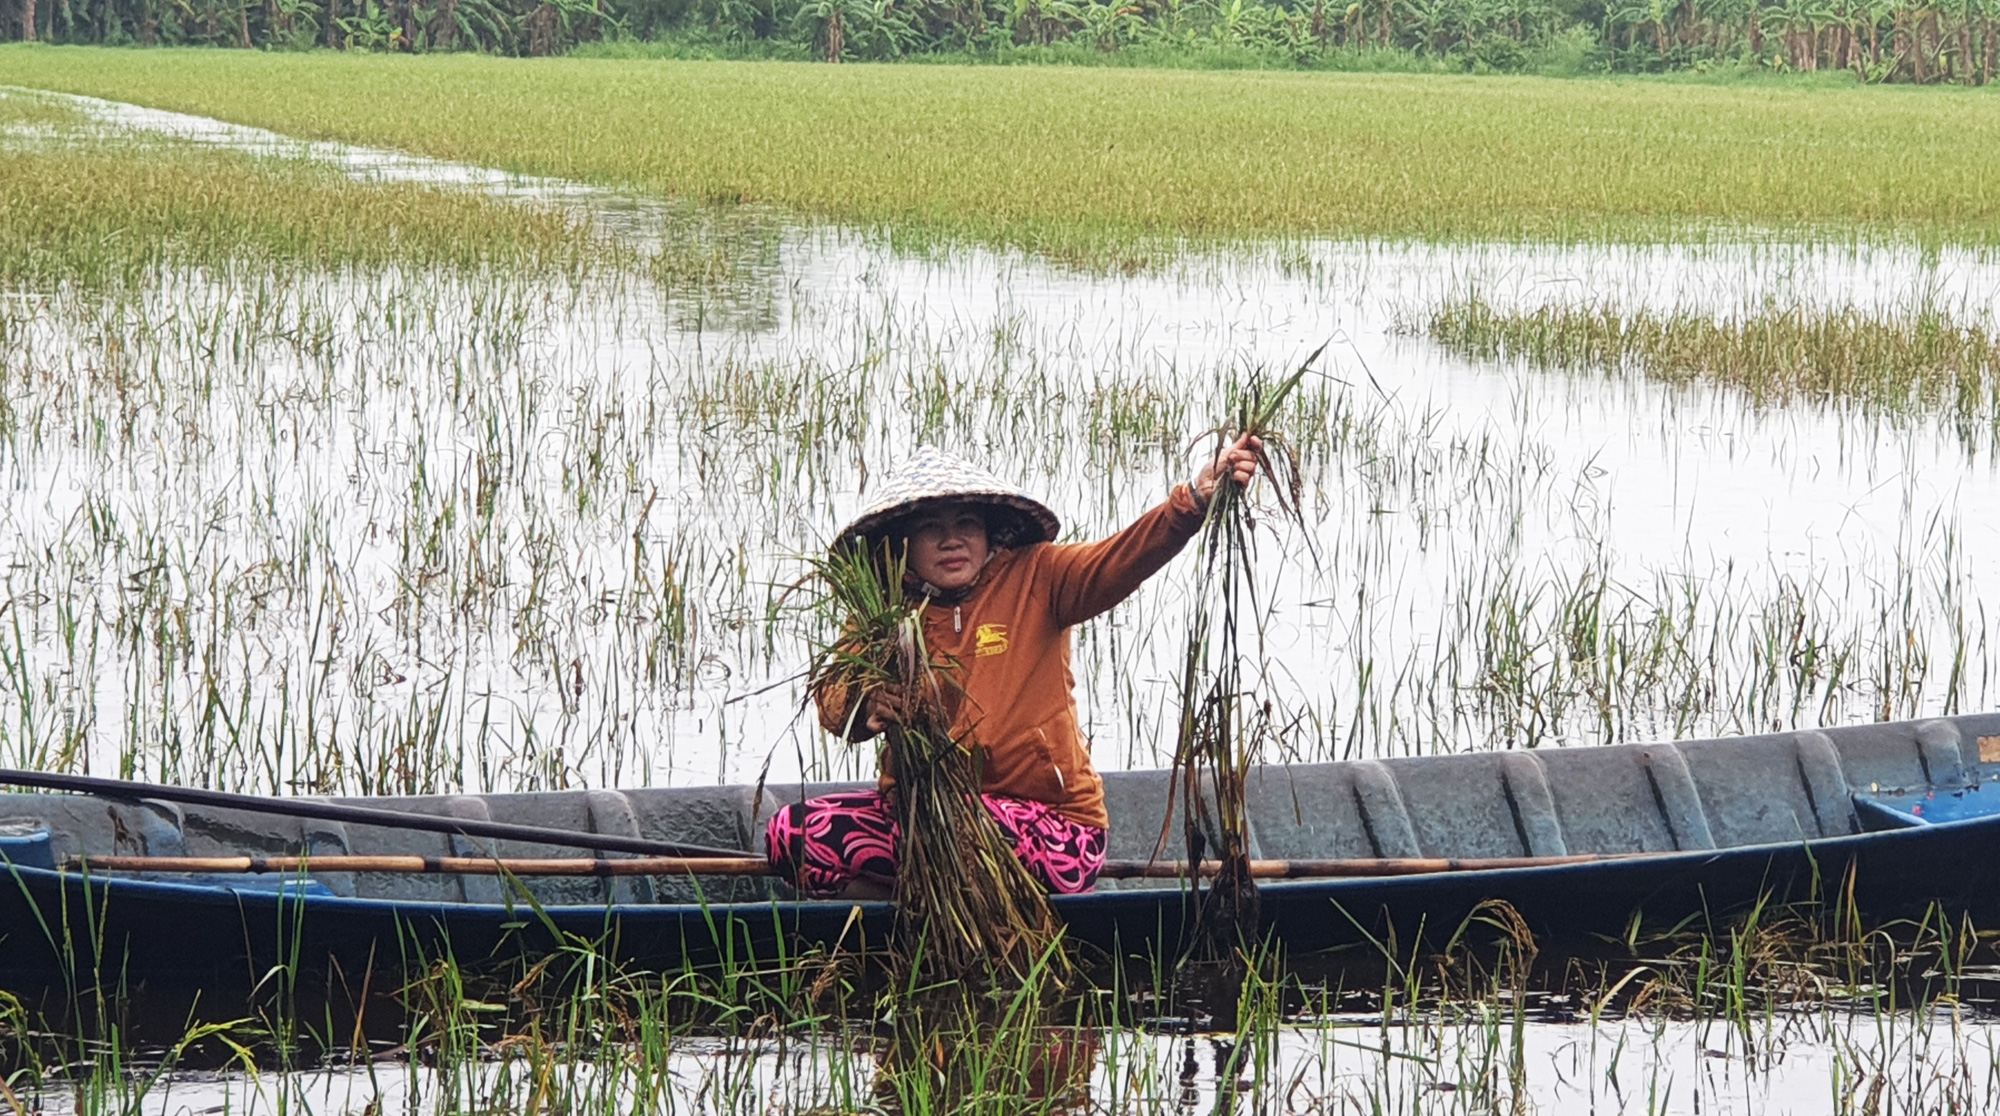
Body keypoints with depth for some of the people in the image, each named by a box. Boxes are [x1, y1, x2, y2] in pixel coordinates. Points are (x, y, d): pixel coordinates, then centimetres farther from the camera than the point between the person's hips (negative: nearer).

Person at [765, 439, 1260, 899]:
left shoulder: (1032, 579, -1)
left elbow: (1122, 559, -15)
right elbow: (833, 697, -1)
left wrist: (1194, 500, -34)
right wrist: (866, 708, -26)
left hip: (1049, 824, -4)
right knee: (793, 832, -16)